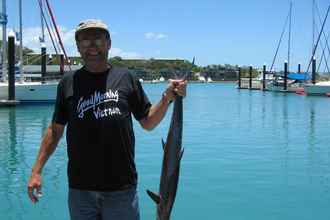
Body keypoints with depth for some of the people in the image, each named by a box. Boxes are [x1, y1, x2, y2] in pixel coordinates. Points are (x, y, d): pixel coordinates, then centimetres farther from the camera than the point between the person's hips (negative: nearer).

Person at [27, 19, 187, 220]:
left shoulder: (126, 78, 2)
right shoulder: (68, 83, 4)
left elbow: (148, 123, 7)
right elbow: (55, 130, 8)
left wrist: (167, 98, -8)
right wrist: (37, 171, 4)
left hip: (122, 188, -1)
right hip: (80, 188, 1)